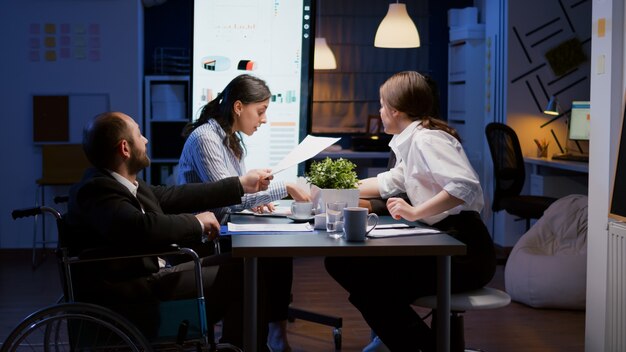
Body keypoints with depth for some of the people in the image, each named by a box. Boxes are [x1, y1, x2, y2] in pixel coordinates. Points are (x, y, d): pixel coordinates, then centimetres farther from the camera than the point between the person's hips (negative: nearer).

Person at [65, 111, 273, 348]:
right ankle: (236, 345, 12)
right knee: (237, 276, -8)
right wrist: (196, 222, -18)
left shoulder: (126, 184, 9)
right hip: (130, 302, -10)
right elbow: (143, 227, -35)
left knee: (235, 263, 9)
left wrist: (242, 185, 23)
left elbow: (175, 197, 19)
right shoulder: (96, 190, -19)